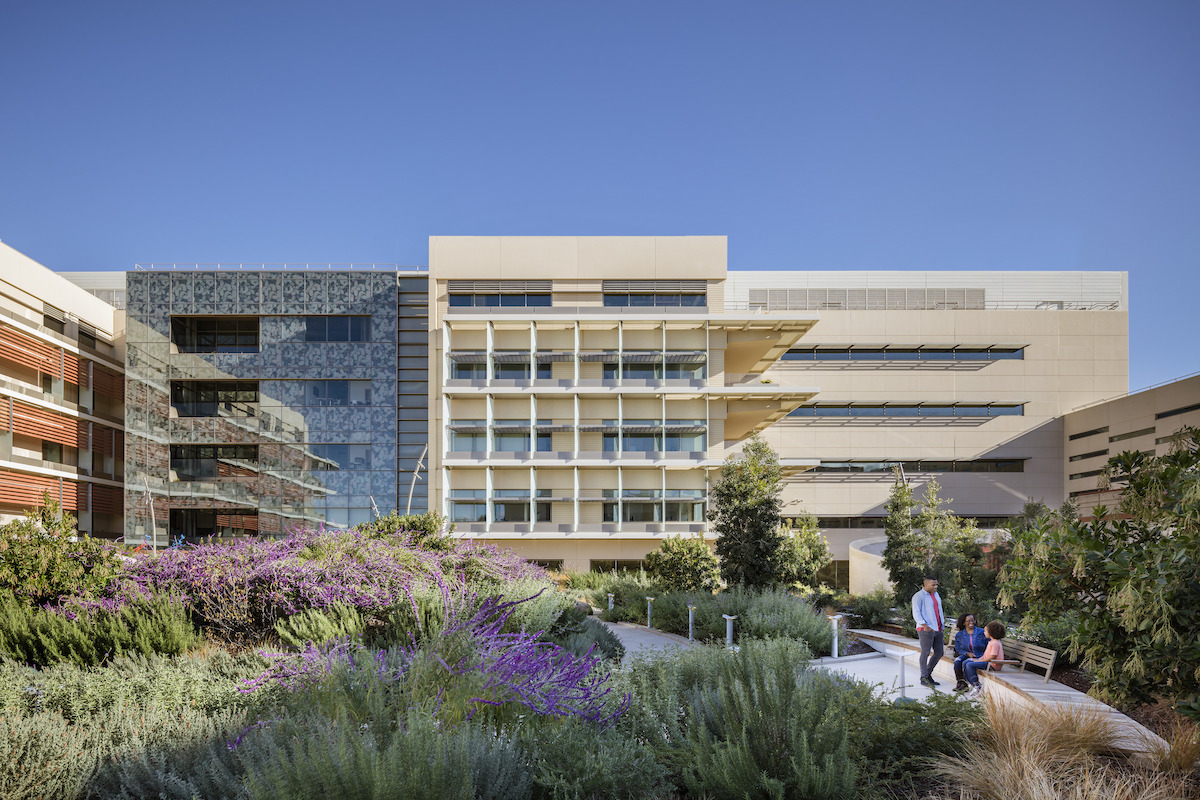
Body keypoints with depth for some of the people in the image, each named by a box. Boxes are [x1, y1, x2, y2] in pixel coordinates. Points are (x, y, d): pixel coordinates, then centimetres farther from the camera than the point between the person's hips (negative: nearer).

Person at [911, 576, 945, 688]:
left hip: (938, 629, 8)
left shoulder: (935, 594, 18)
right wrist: (924, 625, -23)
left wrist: (943, 622, 18)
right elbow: (916, 613, -12)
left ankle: (928, 673, 23)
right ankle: (924, 678, 2)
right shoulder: (918, 596, -6)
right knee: (925, 653, -5)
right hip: (926, 630, -8)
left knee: (939, 653, 9)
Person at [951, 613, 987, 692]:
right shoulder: (959, 635, 8)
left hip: (979, 656, -3)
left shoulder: (982, 632, 1)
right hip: (966, 655, 3)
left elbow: (988, 646, 2)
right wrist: (967, 653, -11)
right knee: (957, 661, -29)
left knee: (966, 662, -31)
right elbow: (958, 649, 8)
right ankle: (961, 682, -21)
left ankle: (964, 683, -16)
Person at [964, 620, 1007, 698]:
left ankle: (977, 686, -18)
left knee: (970, 665, -25)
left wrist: (979, 661, -16)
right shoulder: (991, 642, 18)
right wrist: (978, 660, 5)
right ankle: (972, 684, 1)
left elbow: (992, 657, -23)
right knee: (965, 663, 4)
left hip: (993, 665, -11)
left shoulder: (995, 643, -16)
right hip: (987, 662, 11)